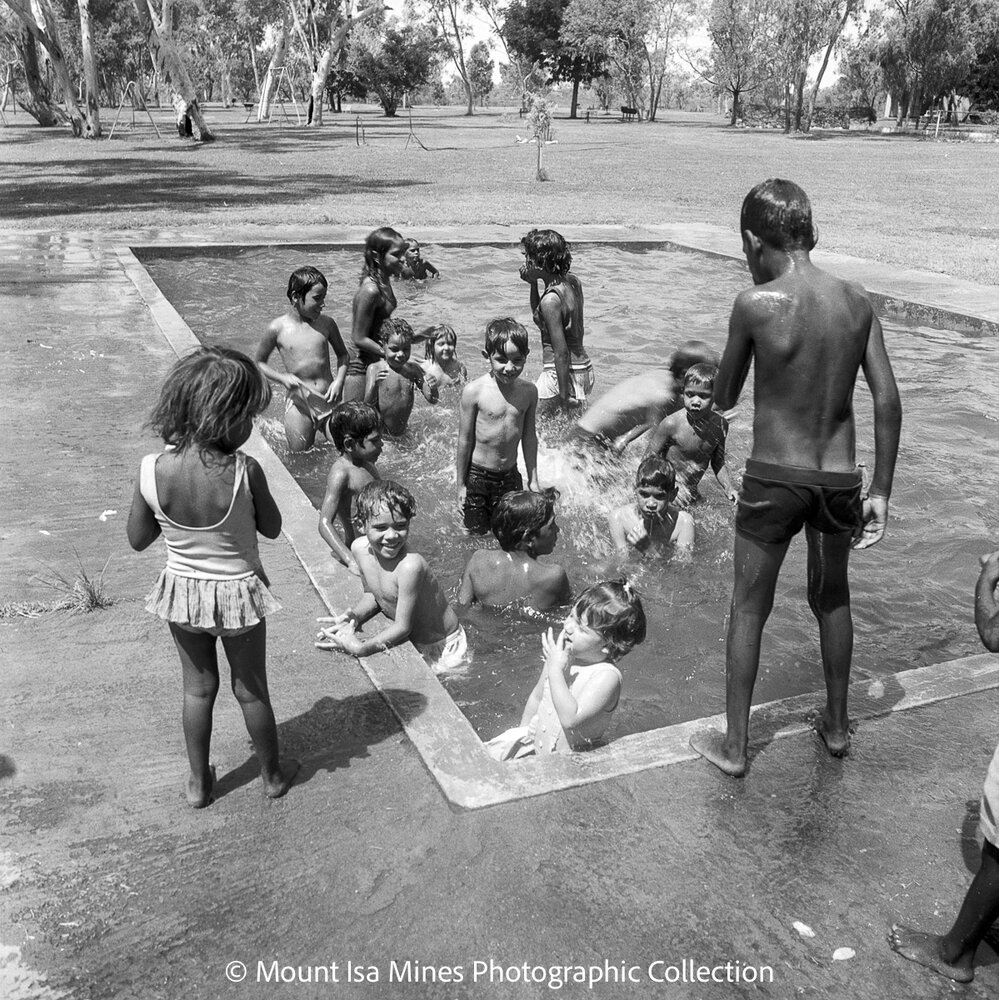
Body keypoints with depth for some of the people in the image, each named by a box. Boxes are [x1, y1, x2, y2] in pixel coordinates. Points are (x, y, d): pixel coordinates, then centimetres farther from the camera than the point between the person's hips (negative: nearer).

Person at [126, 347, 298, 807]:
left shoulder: (151, 471, -19)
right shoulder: (244, 470, -27)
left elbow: (137, 540, -5)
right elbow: (271, 528, -10)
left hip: (182, 591, 2)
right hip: (237, 592, -2)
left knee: (198, 688, 23)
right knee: (251, 689, 19)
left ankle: (198, 782, 39)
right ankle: (273, 774, 39)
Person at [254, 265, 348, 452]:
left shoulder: (326, 324, 1)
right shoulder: (278, 329, -7)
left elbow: (342, 354, 16)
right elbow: (258, 362, 4)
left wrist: (339, 380, -2)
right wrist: (282, 378, -13)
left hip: (329, 400, 3)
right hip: (299, 403, -3)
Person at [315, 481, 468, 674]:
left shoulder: (410, 566, -34)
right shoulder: (360, 548, -12)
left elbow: (403, 626, -26)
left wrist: (361, 648, -33)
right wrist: (353, 617, -14)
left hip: (442, 649, -6)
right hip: (408, 640, 6)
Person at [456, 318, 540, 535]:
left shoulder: (529, 392, -4)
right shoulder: (474, 391, -16)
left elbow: (529, 436, 6)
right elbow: (465, 439, -9)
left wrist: (533, 479, 10)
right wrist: (461, 484, -5)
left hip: (510, 476, 3)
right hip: (477, 476, -3)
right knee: (475, 534, 8)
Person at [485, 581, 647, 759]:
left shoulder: (607, 676, -25)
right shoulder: (561, 651, -6)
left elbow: (570, 719, -35)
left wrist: (555, 669, -32)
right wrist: (523, 731, 17)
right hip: (533, 743, 6)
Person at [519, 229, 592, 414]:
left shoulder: (551, 299, -21)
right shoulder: (572, 281, 5)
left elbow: (561, 353, -22)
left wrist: (564, 397, -20)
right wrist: (533, 284, 8)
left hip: (563, 373, -9)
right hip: (584, 369, 9)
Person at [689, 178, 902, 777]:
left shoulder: (756, 304, -14)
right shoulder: (858, 302, -2)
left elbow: (723, 399, -4)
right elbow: (888, 402, -3)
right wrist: (881, 492, 4)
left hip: (774, 478, -4)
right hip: (840, 479, 4)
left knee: (749, 610, 12)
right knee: (833, 599, 24)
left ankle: (734, 745, 22)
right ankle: (837, 725, 39)